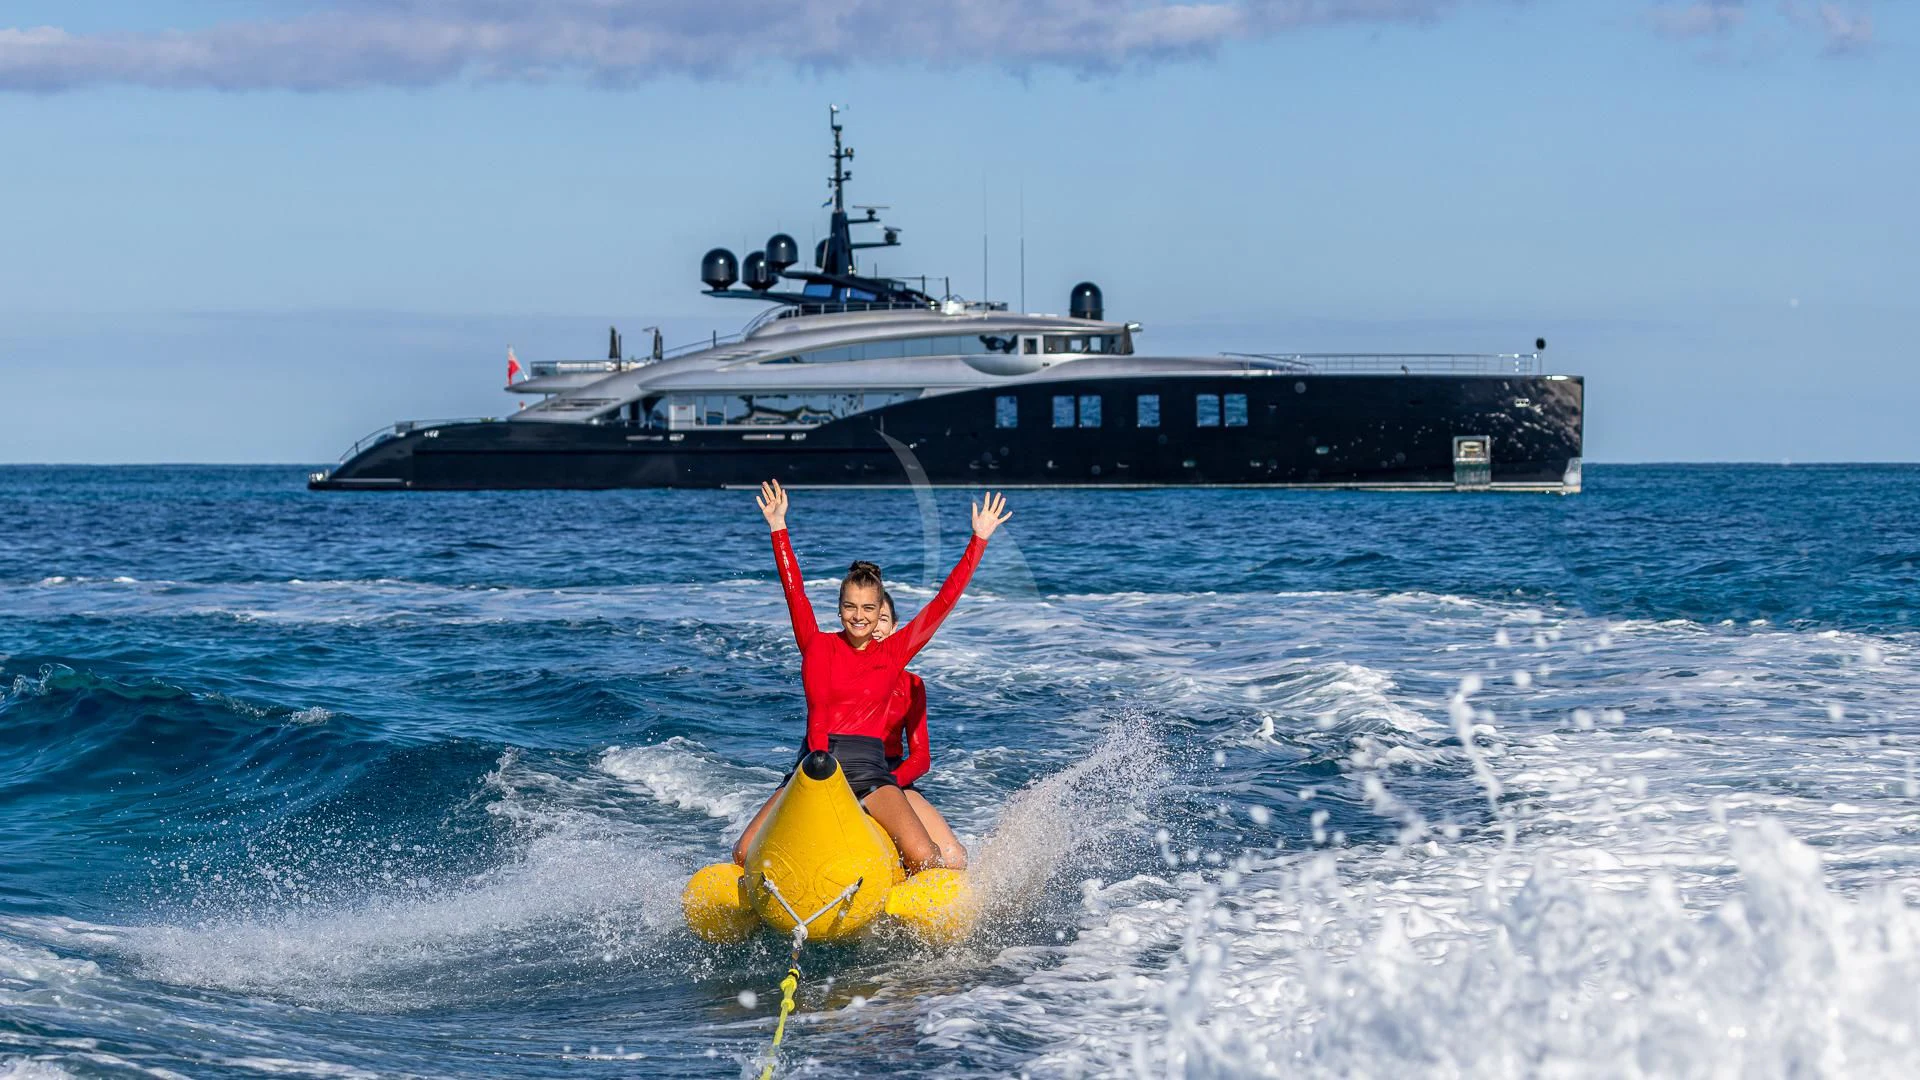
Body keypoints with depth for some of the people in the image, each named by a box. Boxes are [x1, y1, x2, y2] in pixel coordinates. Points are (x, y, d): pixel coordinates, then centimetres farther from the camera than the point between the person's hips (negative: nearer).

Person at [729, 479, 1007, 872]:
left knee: (922, 857, -24)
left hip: (871, 770, -1)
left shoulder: (895, 651, 10)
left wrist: (979, 540, 7)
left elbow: (944, 600, 9)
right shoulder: (818, 646, 11)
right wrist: (778, 529, 1)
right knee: (745, 855, -12)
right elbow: (794, 592, 7)